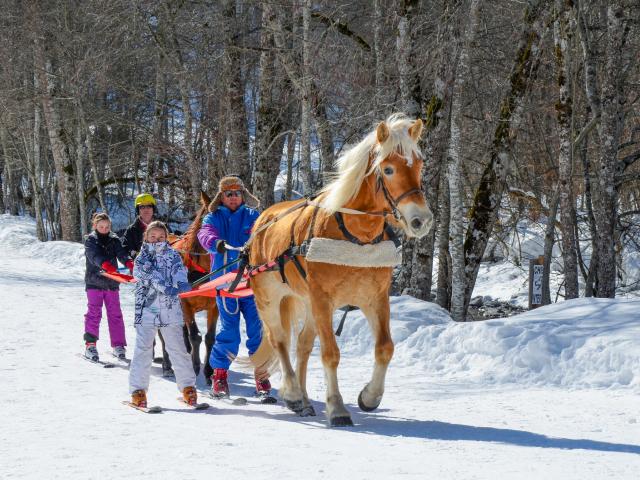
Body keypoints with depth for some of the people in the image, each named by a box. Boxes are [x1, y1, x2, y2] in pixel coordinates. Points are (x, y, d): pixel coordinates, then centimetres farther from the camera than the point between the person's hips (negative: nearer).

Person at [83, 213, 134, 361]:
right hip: (94, 282, -3)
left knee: (115, 313, 4)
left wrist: (129, 263, -29)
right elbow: (94, 255, -21)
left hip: (112, 282, 3)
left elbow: (121, 253, -7)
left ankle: (118, 345, 10)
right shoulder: (91, 240, -2)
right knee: (94, 313, -6)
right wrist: (105, 264, -40)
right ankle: (90, 345, -3)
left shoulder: (114, 240, 9)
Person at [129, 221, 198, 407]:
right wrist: (165, 287, -28)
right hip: (146, 309, -1)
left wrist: (181, 283, -30)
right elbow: (150, 274, -12)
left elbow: (178, 269, -7)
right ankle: (138, 389, 0)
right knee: (143, 349, -5)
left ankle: (188, 386, 12)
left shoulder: (173, 255, 11)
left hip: (170, 310, 1)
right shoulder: (142, 258, 6)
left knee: (178, 348, 3)